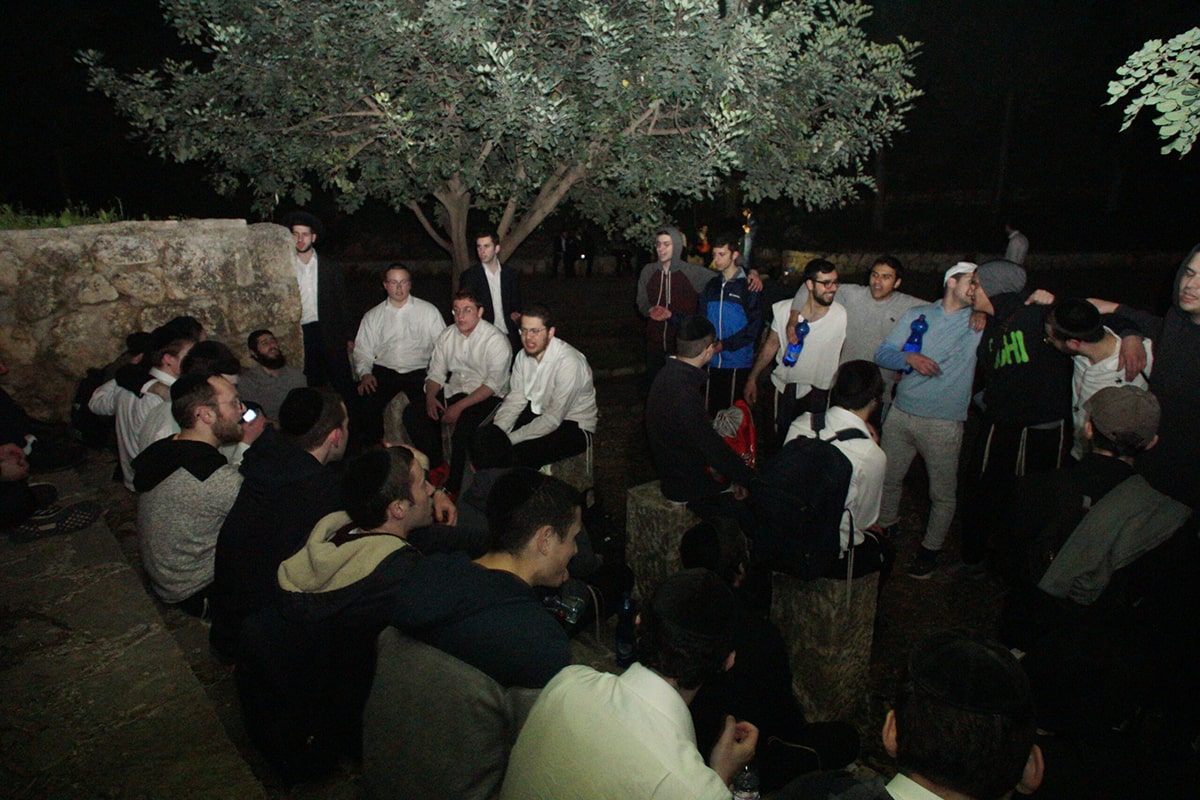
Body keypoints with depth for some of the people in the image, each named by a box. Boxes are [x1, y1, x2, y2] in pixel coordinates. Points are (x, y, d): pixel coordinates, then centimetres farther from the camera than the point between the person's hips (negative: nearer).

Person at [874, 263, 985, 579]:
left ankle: (931, 547, 24)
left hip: (945, 423, -2)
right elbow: (882, 354, 4)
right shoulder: (917, 314, 7)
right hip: (901, 414, 2)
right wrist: (909, 357, -14)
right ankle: (885, 528, 37)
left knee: (943, 493, 5)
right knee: (887, 478, 14)